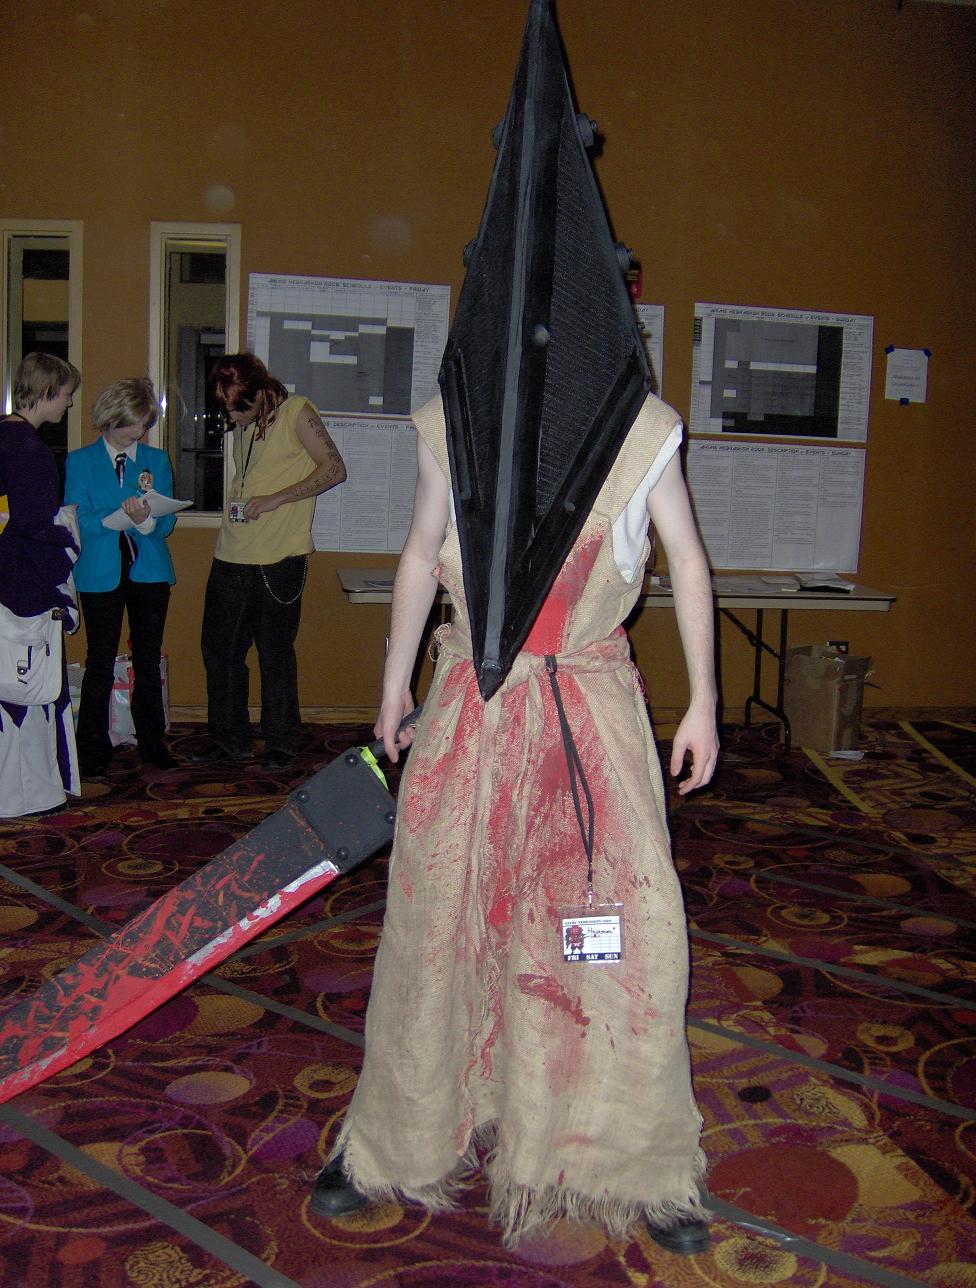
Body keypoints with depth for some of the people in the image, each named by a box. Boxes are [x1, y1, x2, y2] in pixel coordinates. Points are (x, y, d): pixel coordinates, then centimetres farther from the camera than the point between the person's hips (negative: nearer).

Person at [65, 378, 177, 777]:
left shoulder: (157, 460, 10)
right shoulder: (80, 461, 3)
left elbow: (167, 522, 3)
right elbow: (77, 521, -6)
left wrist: (146, 519, -20)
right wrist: (120, 516, -22)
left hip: (150, 571, 2)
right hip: (100, 574, -2)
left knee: (149, 661, 7)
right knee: (100, 663, 1)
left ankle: (152, 744, 19)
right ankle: (93, 752, 10)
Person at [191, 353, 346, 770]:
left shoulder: (297, 412, -6)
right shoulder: (242, 426, 15)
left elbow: (334, 469, -12)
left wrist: (275, 499, -17)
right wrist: (236, 503, 8)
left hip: (278, 562, -7)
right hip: (231, 559, 7)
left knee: (276, 655, 2)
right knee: (219, 649, 10)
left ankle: (281, 744, 16)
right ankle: (229, 740, 23)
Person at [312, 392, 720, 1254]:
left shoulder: (641, 429, -2)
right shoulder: (451, 425, 1)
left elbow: (686, 558, 5)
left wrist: (703, 702, 4)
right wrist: (395, 685, 15)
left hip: (593, 703, -1)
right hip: (473, 702, 1)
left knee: (634, 924, -2)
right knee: (435, 916, 9)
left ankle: (641, 1172, 20)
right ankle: (395, 1147, 31)